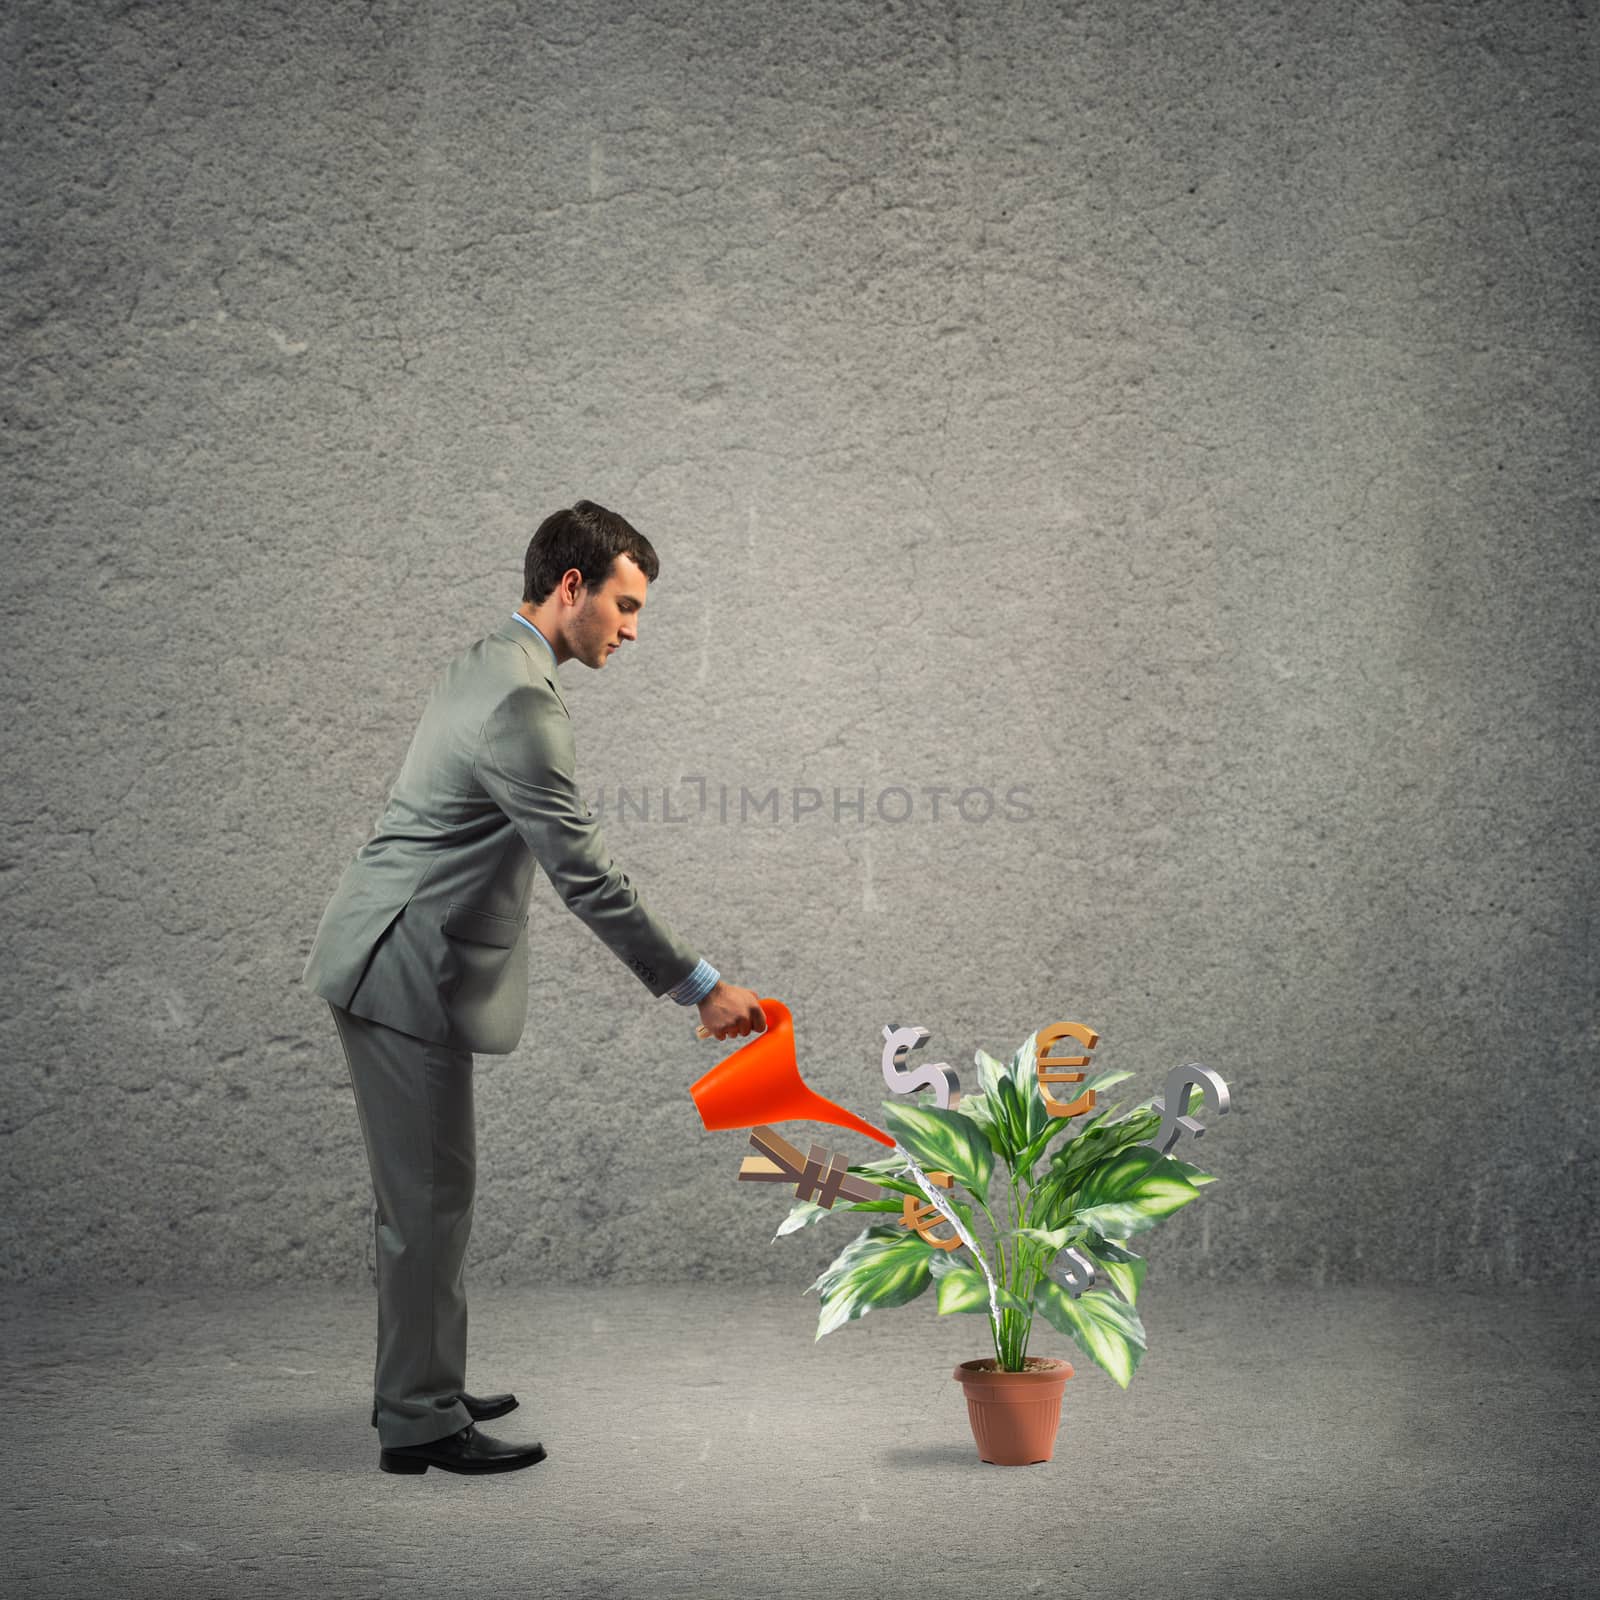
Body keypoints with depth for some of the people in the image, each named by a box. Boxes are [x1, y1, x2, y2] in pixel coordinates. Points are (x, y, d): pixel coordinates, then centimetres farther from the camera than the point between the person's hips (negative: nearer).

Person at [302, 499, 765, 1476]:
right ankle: (419, 1423, 7)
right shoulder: (522, 703, -21)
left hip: (400, 960, 10)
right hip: (405, 971, -10)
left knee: (428, 1189, 16)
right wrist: (698, 985, -18)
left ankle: (420, 1387, 27)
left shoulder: (489, 666, 13)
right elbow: (584, 874, -23)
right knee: (431, 1195, -3)